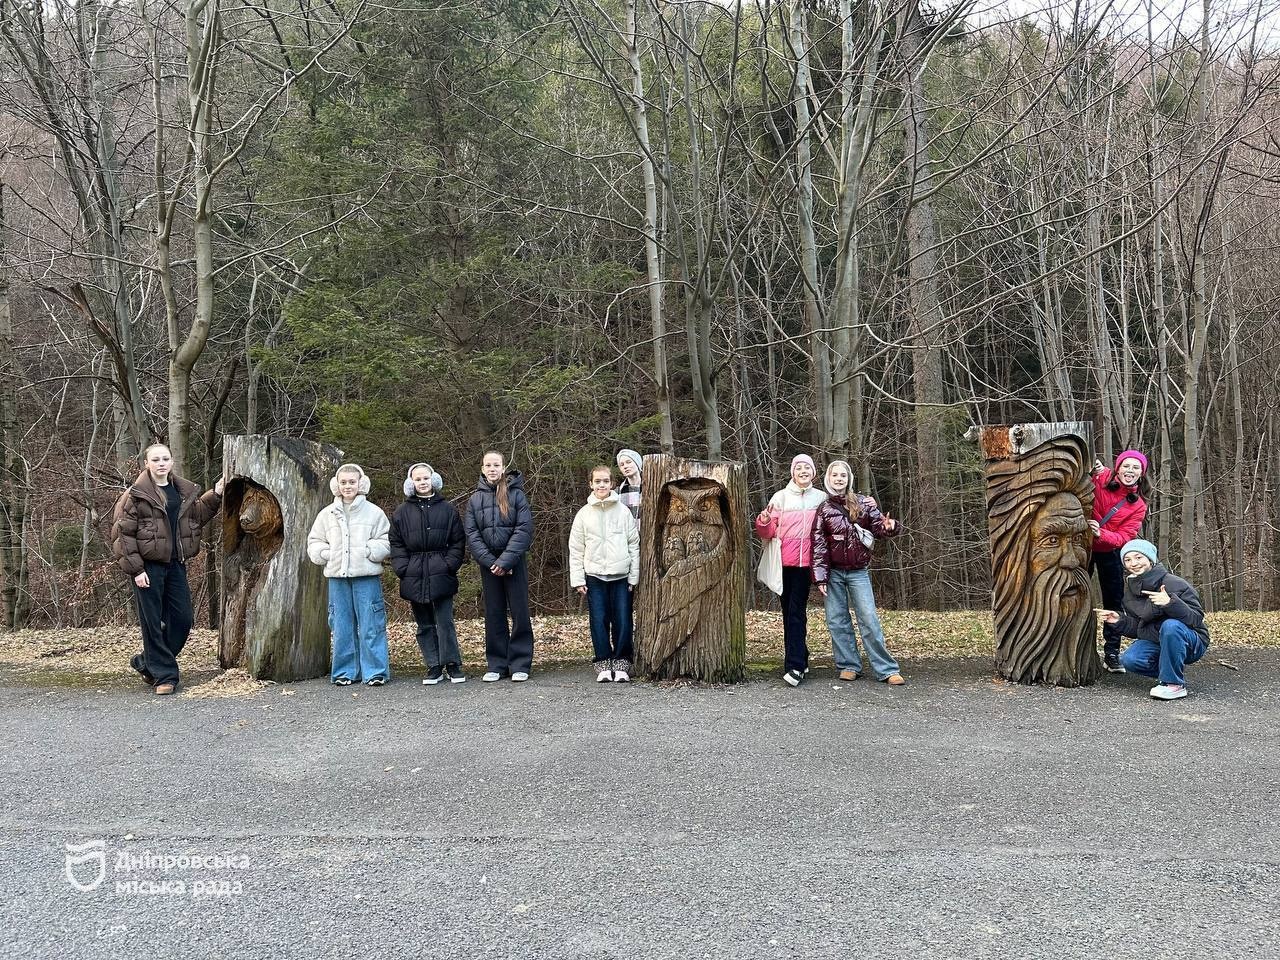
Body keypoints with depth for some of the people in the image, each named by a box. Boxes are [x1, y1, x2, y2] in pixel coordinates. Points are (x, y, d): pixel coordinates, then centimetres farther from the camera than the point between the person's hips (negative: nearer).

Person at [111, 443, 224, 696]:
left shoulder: (185, 491, 11)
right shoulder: (136, 495, -7)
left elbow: (197, 515, 25)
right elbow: (123, 533, -8)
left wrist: (215, 495, 11)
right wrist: (135, 569, -13)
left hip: (176, 564, 6)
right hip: (148, 566, -6)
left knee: (183, 618, 7)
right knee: (153, 621, 1)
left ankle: (146, 662, 27)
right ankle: (163, 676, 11)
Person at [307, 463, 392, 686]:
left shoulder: (374, 512, 3)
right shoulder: (327, 514, 11)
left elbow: (386, 543, 2)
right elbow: (314, 543, 16)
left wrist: (369, 551, -14)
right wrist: (326, 554, -2)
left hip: (367, 576, -3)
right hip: (337, 577, 3)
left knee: (371, 625, -3)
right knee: (342, 626, 8)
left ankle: (375, 671, 4)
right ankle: (345, 671, 17)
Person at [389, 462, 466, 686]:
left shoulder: (447, 509, 6)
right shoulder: (402, 512, 9)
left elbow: (457, 541, 6)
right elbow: (396, 544, 9)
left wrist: (450, 565, -6)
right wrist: (403, 568, -3)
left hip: (441, 575, -2)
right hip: (414, 578, 2)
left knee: (445, 621, -4)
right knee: (424, 625, 7)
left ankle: (452, 665, 6)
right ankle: (434, 667, 14)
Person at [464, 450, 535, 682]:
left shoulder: (516, 494, -2)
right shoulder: (475, 498, 7)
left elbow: (524, 530, -10)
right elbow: (471, 534, 1)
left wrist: (505, 561, -16)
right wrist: (490, 561, -11)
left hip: (515, 563, -3)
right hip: (488, 564, 3)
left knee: (520, 613, 0)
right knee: (494, 615, 8)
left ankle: (520, 664, 8)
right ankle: (496, 665, 15)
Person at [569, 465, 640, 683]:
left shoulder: (623, 511, 3)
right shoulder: (584, 514, 5)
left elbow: (634, 545, 3)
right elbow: (576, 550, 6)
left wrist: (634, 576, -1)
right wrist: (577, 579, 0)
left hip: (621, 575, 0)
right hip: (595, 576, 1)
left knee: (623, 621, -1)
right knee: (599, 621, 0)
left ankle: (621, 664, 9)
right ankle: (603, 665, 8)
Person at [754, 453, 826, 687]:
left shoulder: (821, 498, 8)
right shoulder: (781, 497, 7)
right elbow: (767, 532, 4)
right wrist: (764, 520, -17)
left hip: (806, 562, -1)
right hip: (784, 562, 1)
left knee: (796, 611, -9)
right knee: (789, 611, 6)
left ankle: (795, 665, -10)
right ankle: (800, 660, 18)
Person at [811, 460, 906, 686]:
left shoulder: (863, 503, 1)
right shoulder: (823, 509, 1)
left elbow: (878, 524, -4)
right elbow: (819, 546, -2)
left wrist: (889, 526, -29)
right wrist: (820, 578, -7)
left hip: (858, 572, -1)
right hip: (833, 573, 1)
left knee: (869, 619, -5)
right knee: (836, 621, 3)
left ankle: (887, 669, -2)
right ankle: (849, 665, 14)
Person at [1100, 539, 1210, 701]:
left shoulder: (1175, 584, -16)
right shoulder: (1130, 590, 4)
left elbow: (1197, 618, -21)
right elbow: (1137, 628, 9)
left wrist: (1170, 603, -36)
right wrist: (1119, 621, -11)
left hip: (1191, 643, -5)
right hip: (1153, 641, 5)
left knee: (1170, 625, -38)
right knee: (1129, 660, -23)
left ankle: (1175, 684, -23)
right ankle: (1177, 671, 3)